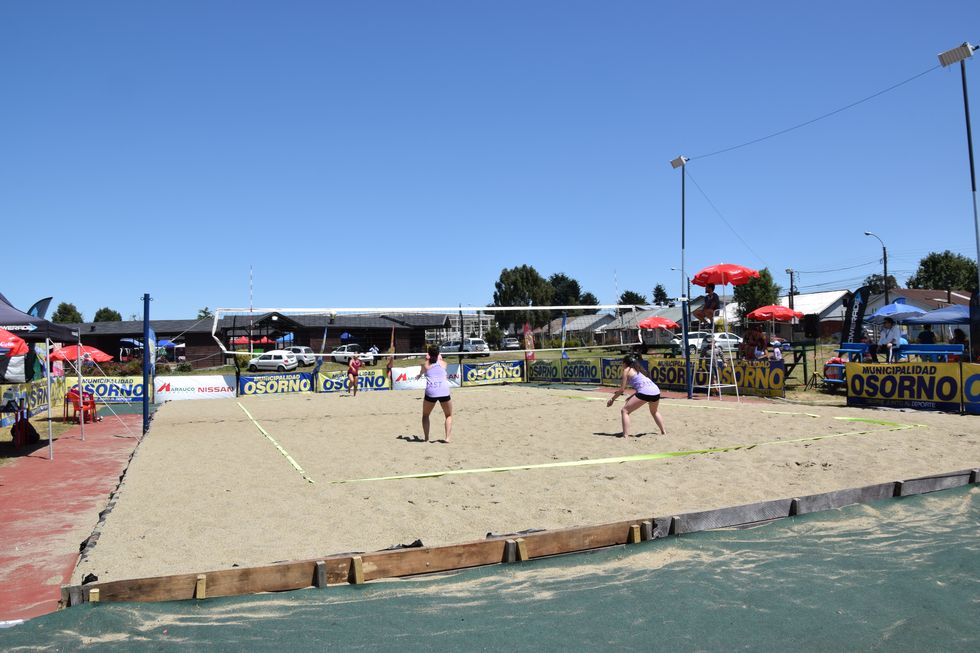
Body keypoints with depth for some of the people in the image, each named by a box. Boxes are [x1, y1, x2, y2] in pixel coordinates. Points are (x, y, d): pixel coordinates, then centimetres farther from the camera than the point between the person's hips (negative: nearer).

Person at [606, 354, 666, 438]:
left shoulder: (627, 370, 9)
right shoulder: (637, 369, 29)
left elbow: (622, 389, 7)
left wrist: (612, 399, 17)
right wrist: (631, 397, 36)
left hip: (645, 392, -8)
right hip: (656, 391, 8)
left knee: (625, 411, 2)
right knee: (654, 412, 37)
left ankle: (625, 436, -10)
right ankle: (664, 432, 39)